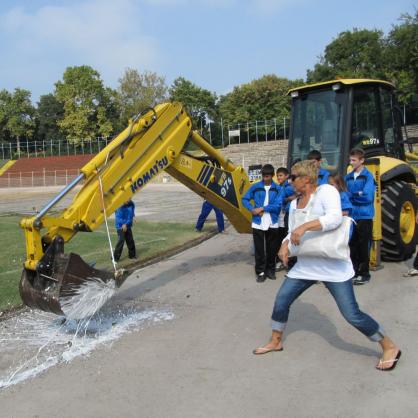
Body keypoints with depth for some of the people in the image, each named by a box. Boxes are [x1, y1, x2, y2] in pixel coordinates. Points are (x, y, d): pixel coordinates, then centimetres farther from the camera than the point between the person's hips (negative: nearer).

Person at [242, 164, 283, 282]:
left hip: (272, 223, 0)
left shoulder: (277, 189, -3)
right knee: (259, 249, 4)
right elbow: (245, 199, 5)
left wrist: (262, 208, -15)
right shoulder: (255, 187, 1)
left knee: (272, 248, 11)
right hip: (258, 223, 0)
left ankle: (271, 270, 26)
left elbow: (278, 205, -12)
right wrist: (252, 209, -11)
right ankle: (260, 272, 13)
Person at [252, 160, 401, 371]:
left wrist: (304, 226, -37)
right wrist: (285, 244, -9)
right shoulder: (294, 204, 10)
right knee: (281, 301, 6)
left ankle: (389, 347, 15)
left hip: (333, 265, -7)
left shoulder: (326, 191, -13)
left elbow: (335, 218, -30)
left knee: (352, 314, -5)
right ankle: (275, 342, 28)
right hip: (305, 265, 7)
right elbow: (292, 232, 13)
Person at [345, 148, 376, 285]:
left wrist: (351, 194, -9)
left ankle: (365, 274, 10)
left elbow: (367, 196, -16)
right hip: (351, 216, 5)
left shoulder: (368, 176, -7)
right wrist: (358, 195, -8)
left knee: (364, 246, 1)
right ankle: (354, 271, 20)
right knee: (352, 245, 10)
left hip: (364, 216, -5)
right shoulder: (348, 177, 10)